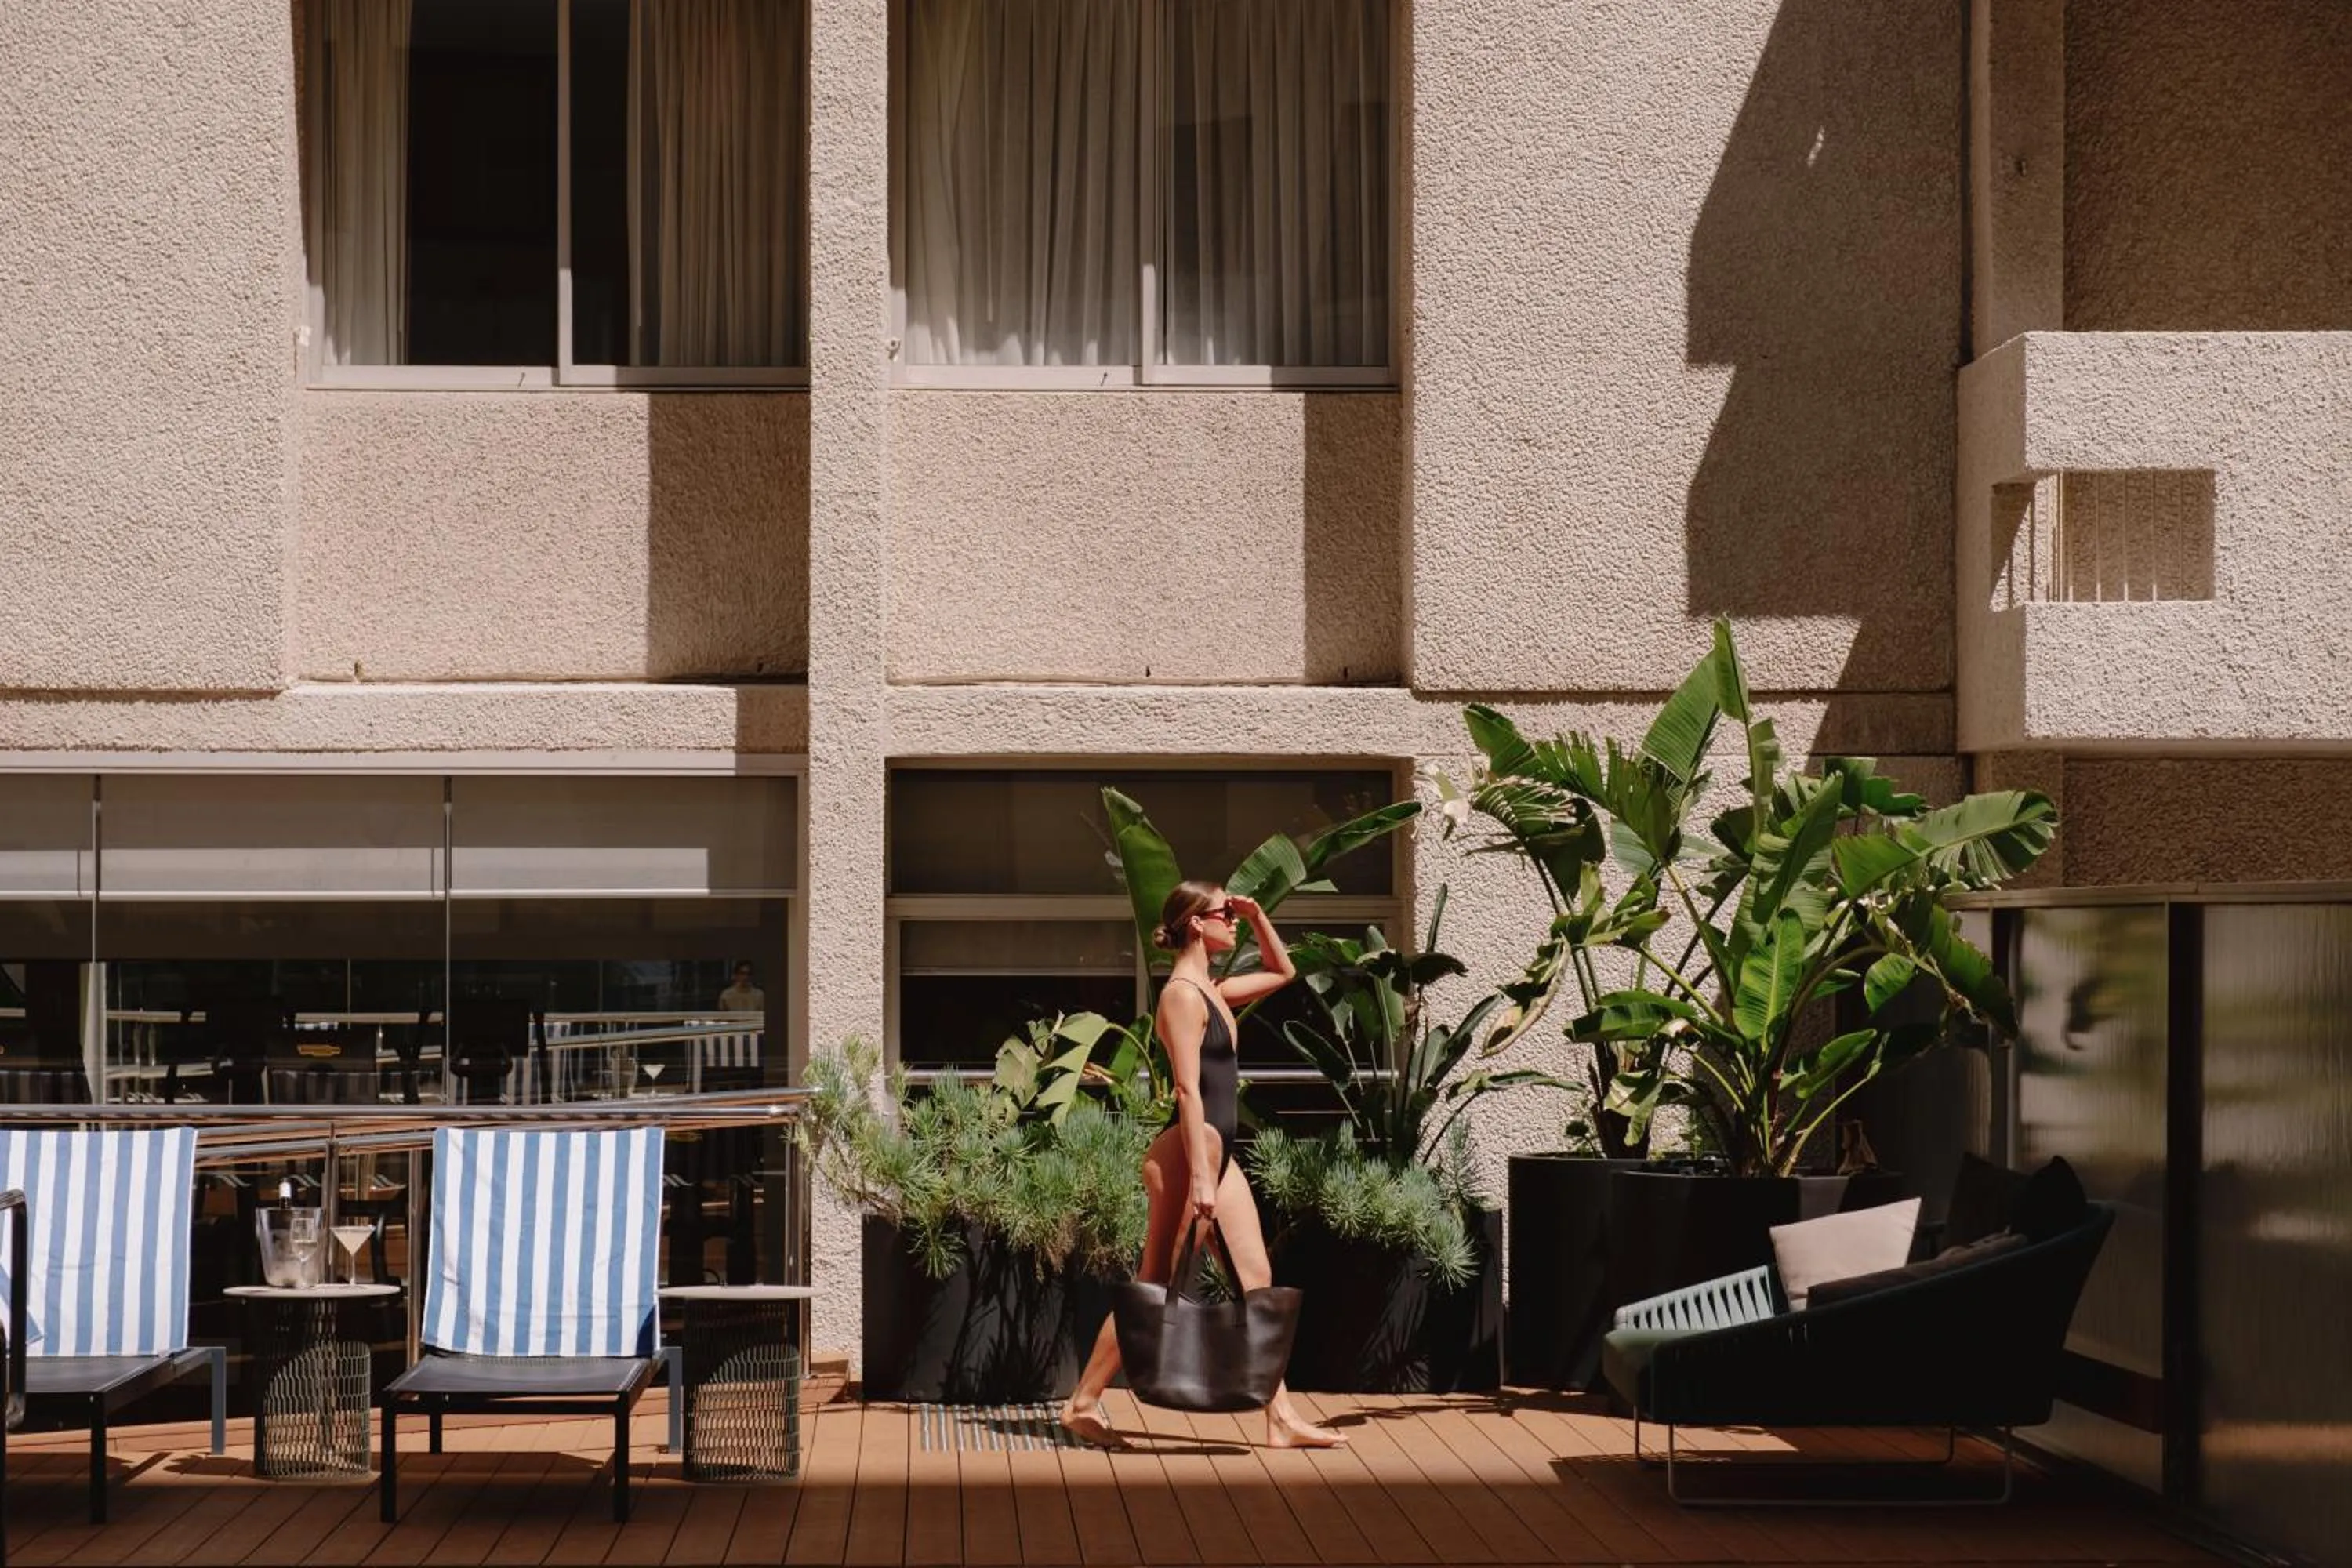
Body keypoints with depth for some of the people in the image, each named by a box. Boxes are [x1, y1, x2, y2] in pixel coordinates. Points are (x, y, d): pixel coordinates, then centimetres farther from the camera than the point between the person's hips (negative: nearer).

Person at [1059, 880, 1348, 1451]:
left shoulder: (1215, 991, 15)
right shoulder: (1183, 995, -12)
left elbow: (1282, 972, 32)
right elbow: (1188, 1089, -19)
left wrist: (1257, 917, 17)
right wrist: (1199, 1177, -23)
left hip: (1219, 1154, 10)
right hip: (1186, 1152, -10)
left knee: (1257, 1281, 3)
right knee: (1155, 1290, -4)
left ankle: (1282, 1419, 2)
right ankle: (1082, 1404, 5)